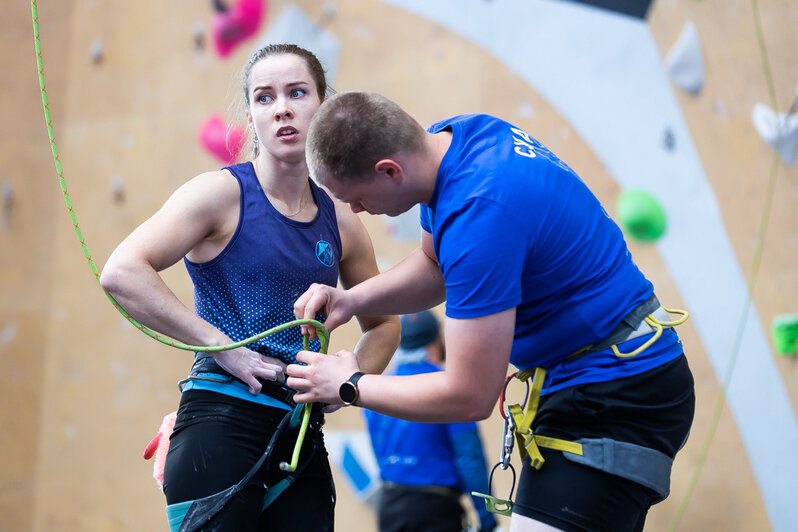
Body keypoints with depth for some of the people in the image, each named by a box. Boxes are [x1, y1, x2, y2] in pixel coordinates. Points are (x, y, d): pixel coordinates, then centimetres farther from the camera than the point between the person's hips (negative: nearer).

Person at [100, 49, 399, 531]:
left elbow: (383, 324, 26)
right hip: (221, 425, -5)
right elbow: (121, 273, -17)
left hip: (303, 440, 5)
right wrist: (226, 348, -16)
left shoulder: (341, 222, 10)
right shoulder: (224, 193, -4)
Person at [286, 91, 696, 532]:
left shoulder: (480, 211, -28)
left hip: (610, 400, -10)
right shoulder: (452, 136, 0)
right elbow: (435, 266, 19)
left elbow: (469, 397, -21)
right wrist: (351, 300, 2)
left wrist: (351, 386, -7)